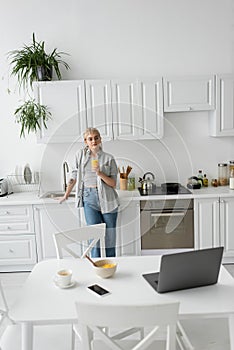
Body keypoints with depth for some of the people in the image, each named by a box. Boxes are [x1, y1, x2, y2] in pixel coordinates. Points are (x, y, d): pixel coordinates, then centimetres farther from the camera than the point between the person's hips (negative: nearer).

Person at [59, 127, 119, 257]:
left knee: (110, 235, 6)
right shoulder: (81, 154, 6)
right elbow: (75, 175, 15)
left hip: (107, 198, 0)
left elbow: (113, 183, 0)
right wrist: (66, 195, 19)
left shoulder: (108, 158, 1)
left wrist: (100, 174, -17)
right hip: (89, 198, 0)